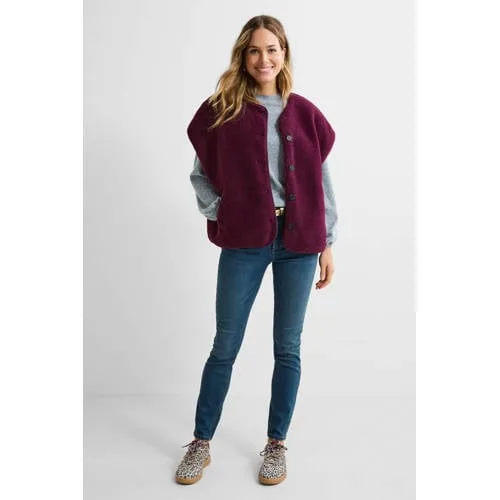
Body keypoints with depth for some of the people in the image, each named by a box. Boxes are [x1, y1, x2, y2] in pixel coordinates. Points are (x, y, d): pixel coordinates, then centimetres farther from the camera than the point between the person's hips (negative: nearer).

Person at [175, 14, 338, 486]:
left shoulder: (304, 113, 6)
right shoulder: (222, 110, 2)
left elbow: (321, 181, 7)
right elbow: (200, 174, 8)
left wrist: (327, 243, 5)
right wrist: (219, 213, -6)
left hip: (298, 240, 2)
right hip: (244, 241, -1)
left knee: (287, 347, 7)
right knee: (225, 346, 6)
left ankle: (276, 444, 25)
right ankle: (201, 443, 23)